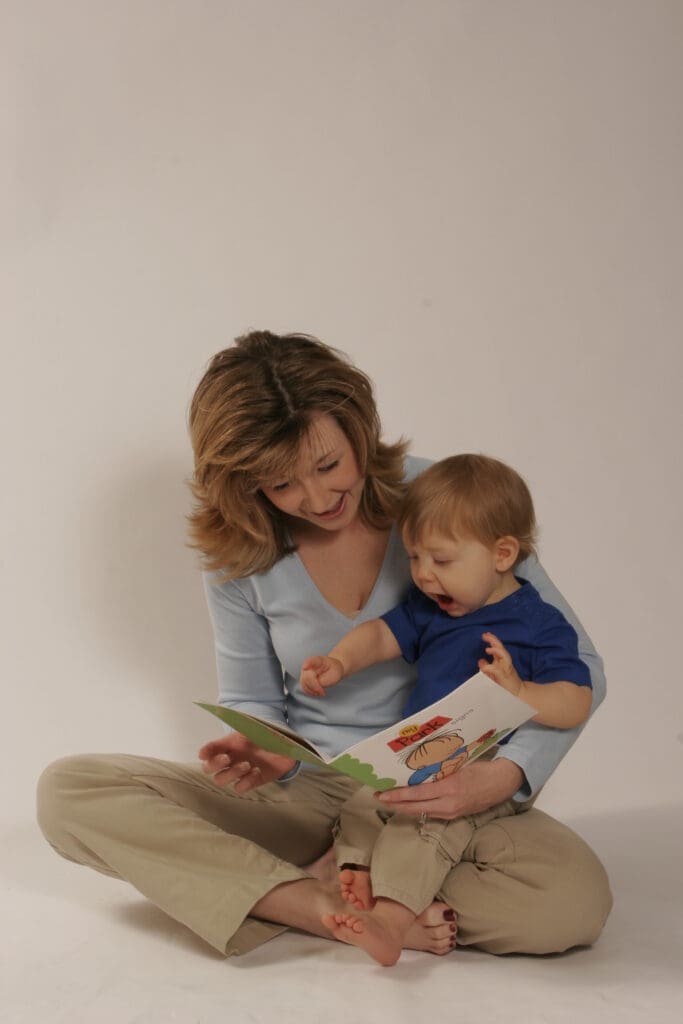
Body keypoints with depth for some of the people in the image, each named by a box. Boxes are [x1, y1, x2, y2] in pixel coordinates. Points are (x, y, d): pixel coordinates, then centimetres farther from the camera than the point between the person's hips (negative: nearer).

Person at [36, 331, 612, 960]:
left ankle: (297, 890, -19)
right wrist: (266, 753, -17)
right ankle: (323, 906, -25)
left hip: (438, 796, -1)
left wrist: (504, 776, -26)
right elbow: (252, 704, 10)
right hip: (306, 795, 2)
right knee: (67, 791, -17)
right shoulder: (240, 556, -4)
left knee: (576, 900, -33)